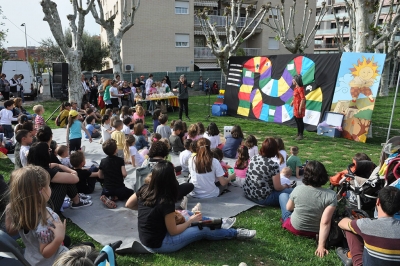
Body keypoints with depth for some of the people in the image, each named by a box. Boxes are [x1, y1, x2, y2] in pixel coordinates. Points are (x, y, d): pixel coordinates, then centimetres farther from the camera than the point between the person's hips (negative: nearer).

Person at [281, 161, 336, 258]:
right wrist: (321, 246, -24)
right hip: (315, 232, 1)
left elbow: (288, 208, -2)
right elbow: (325, 222, -28)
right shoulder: (331, 195, -25)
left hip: (295, 228, -1)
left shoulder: (297, 189, -20)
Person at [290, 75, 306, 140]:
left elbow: (303, 99, -22)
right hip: (295, 106, 10)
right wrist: (292, 102, 12)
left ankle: (301, 135, 7)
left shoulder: (300, 88, -19)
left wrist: (300, 108, -23)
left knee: (300, 120, -2)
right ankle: (298, 133, 30)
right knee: (296, 119, 17)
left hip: (299, 106, -10)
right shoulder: (296, 88, 9)